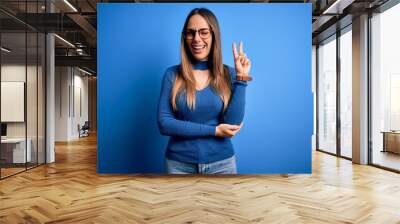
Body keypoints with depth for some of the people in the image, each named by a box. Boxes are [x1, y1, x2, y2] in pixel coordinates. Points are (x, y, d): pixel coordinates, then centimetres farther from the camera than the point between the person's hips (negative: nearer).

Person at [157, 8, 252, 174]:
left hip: (221, 163, 1)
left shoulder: (229, 74, -2)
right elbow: (164, 124, -12)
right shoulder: (172, 74, -4)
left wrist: (241, 78, -15)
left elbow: (232, 124, -11)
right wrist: (214, 130, -15)